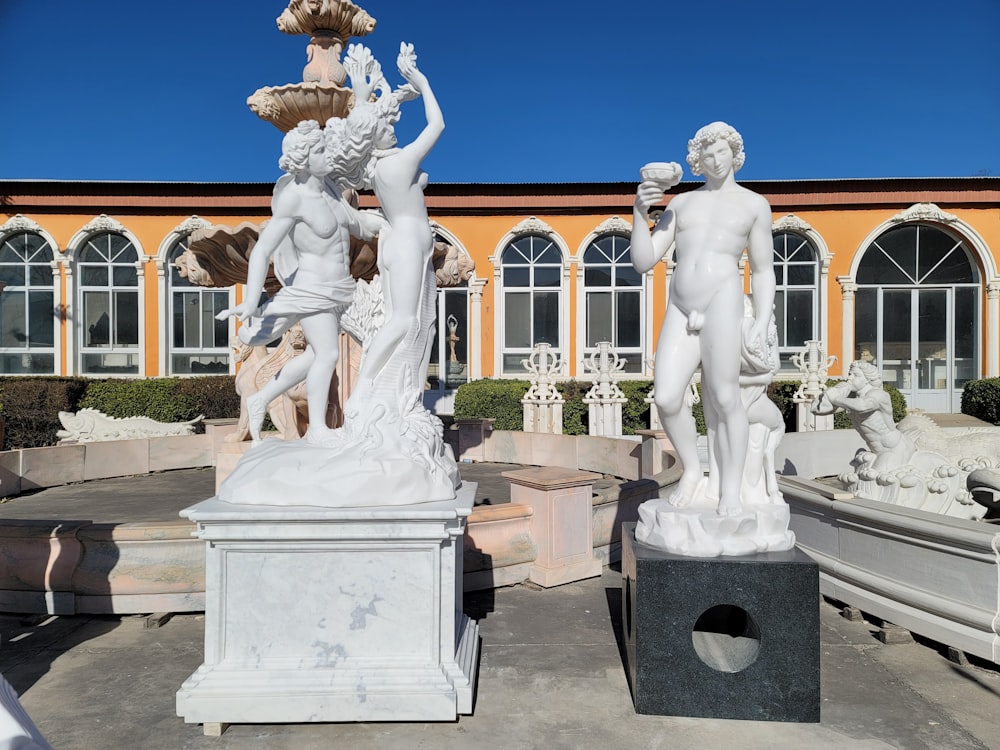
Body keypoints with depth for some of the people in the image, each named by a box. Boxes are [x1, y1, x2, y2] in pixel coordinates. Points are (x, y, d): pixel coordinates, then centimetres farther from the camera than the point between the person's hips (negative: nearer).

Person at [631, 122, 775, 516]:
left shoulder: (754, 204, 15)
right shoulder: (680, 202, 21)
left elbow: (763, 271, 13)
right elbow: (643, 261, 12)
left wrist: (762, 321, -1)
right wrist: (640, 210, -1)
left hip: (722, 302, -3)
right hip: (679, 310, 3)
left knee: (724, 397, -12)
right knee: (666, 398, -11)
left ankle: (730, 490, -1)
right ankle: (691, 469, 12)